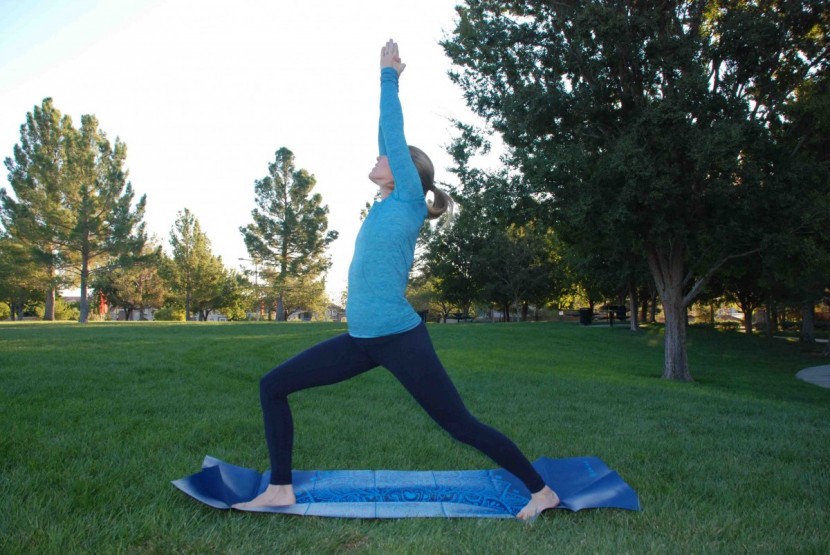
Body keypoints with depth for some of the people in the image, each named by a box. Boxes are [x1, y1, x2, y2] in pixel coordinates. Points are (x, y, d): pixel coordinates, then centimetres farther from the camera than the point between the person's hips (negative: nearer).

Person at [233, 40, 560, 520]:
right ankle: (281, 489, 15)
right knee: (273, 386, 7)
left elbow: (394, 132, -2)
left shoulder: (410, 200, -5)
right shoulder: (390, 205, 14)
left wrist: (389, 76, 10)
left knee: (461, 424, -1)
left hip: (400, 338, -8)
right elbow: (389, 137, 21)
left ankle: (541, 490, 17)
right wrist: (387, 79, 28)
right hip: (362, 340, 8)